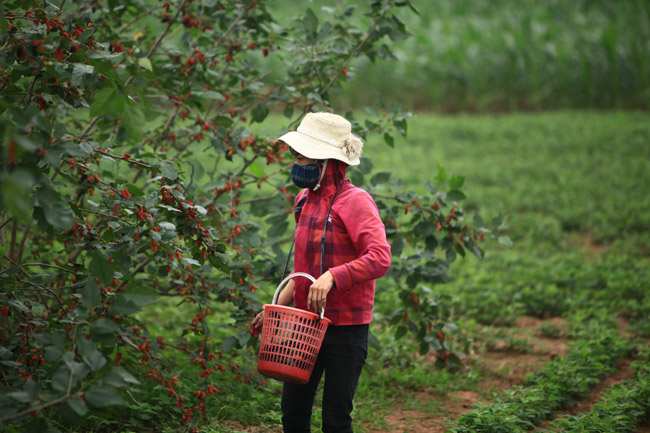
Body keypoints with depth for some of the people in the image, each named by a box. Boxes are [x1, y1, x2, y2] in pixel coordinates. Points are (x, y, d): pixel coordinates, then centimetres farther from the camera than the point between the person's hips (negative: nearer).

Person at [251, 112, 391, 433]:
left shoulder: (354, 201, -13)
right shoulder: (306, 201, 12)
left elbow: (380, 258, -25)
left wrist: (332, 278, -34)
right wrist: (277, 307, 17)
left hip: (345, 326, -7)